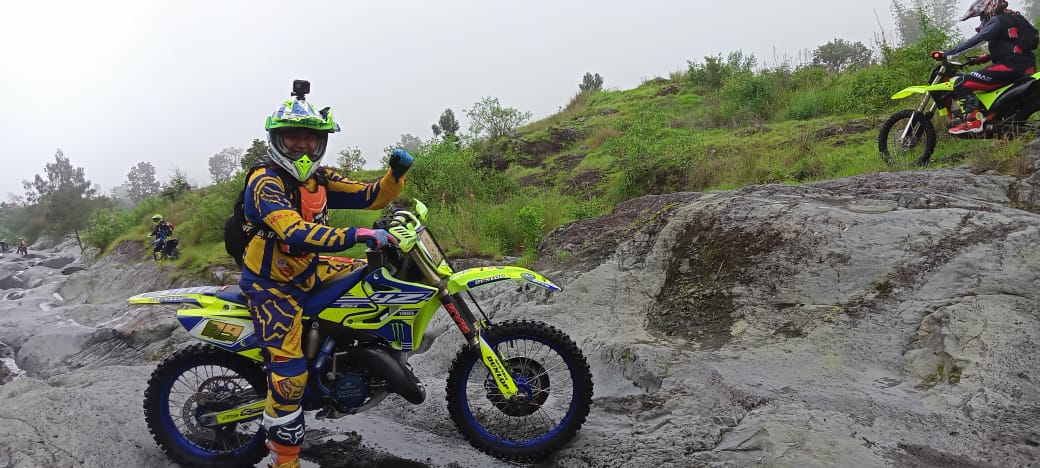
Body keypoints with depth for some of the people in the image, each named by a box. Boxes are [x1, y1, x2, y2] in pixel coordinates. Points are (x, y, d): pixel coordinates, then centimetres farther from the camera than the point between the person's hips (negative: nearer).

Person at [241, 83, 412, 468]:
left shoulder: (318, 179, 2)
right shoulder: (265, 183, -22)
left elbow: (370, 196, 1)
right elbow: (295, 233, -38)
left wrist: (397, 172, -19)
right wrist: (358, 235, -48)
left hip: (307, 269, 8)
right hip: (272, 285, -8)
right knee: (289, 376, -15)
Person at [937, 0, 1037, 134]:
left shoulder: (997, 21, -5)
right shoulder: (1012, 19, 25)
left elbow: (975, 41, -17)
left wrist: (947, 55, -19)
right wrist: (984, 58, 21)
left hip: (1010, 66, -10)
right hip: (1026, 67, 10)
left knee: (962, 83, -17)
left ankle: (973, 121, -29)